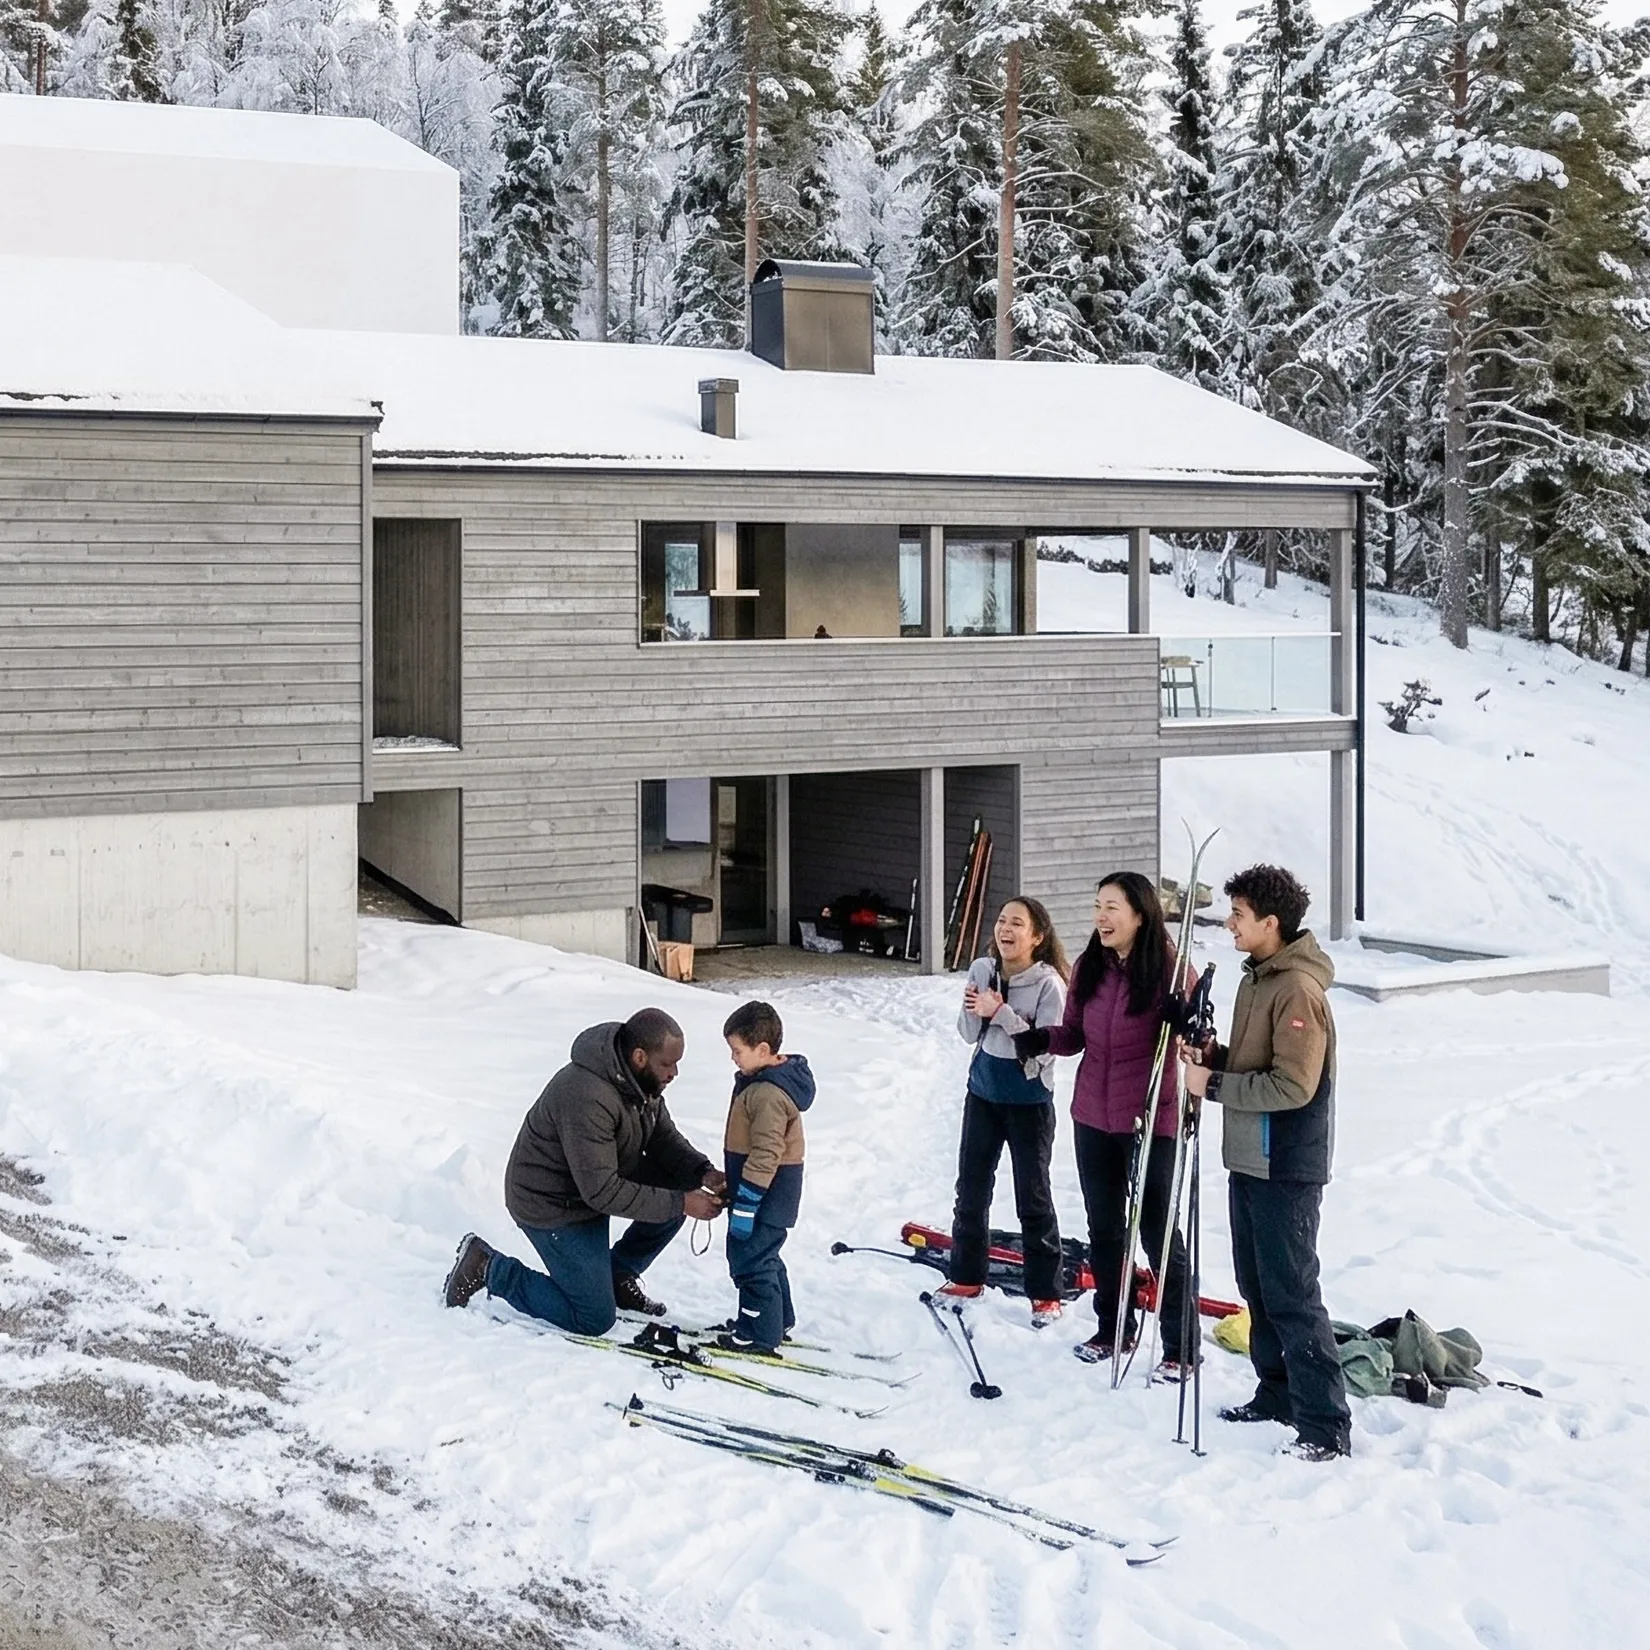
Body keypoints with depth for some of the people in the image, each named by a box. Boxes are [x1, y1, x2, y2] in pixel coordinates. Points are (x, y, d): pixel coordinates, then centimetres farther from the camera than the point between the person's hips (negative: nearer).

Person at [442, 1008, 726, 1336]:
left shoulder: (642, 1079, -8)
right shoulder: (587, 1098, -35)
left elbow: (664, 1139, 3)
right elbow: (602, 1191, -34)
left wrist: (702, 1173, -17)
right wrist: (679, 1203, -32)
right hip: (553, 1205, -9)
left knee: (679, 1189, -7)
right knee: (595, 1319, -6)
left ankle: (618, 1275, 13)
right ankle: (489, 1268, 7)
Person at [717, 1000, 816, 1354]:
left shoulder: (768, 1094, -25)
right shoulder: (764, 1079, 9)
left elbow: (766, 1156, -27)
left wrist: (745, 1205, -24)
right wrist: (739, 1196, 26)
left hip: (767, 1193, -11)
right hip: (772, 1191, 11)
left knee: (751, 1258, -3)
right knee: (762, 1255, 22)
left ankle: (759, 1335, 6)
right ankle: (778, 1319, 34)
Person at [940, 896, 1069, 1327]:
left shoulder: (1048, 984, -18)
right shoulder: (982, 970, -2)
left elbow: (1042, 1050, -22)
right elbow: (969, 1034, 4)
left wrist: (1000, 1013, -27)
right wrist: (973, 1011, -17)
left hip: (1029, 1101, -5)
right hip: (983, 1093, 5)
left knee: (1033, 1198, 2)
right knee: (971, 1189, 14)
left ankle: (1045, 1293, 12)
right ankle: (966, 1277, 29)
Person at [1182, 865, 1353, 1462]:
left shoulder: (1298, 990, -19)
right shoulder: (1257, 977, 11)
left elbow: (1293, 1086, -24)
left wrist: (1215, 1086, -18)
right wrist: (1214, 1056, 3)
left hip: (1287, 1169, -10)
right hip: (1250, 1160, 10)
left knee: (1291, 1295, -7)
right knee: (1256, 1284, 18)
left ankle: (1326, 1427, -3)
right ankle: (1277, 1392, 30)